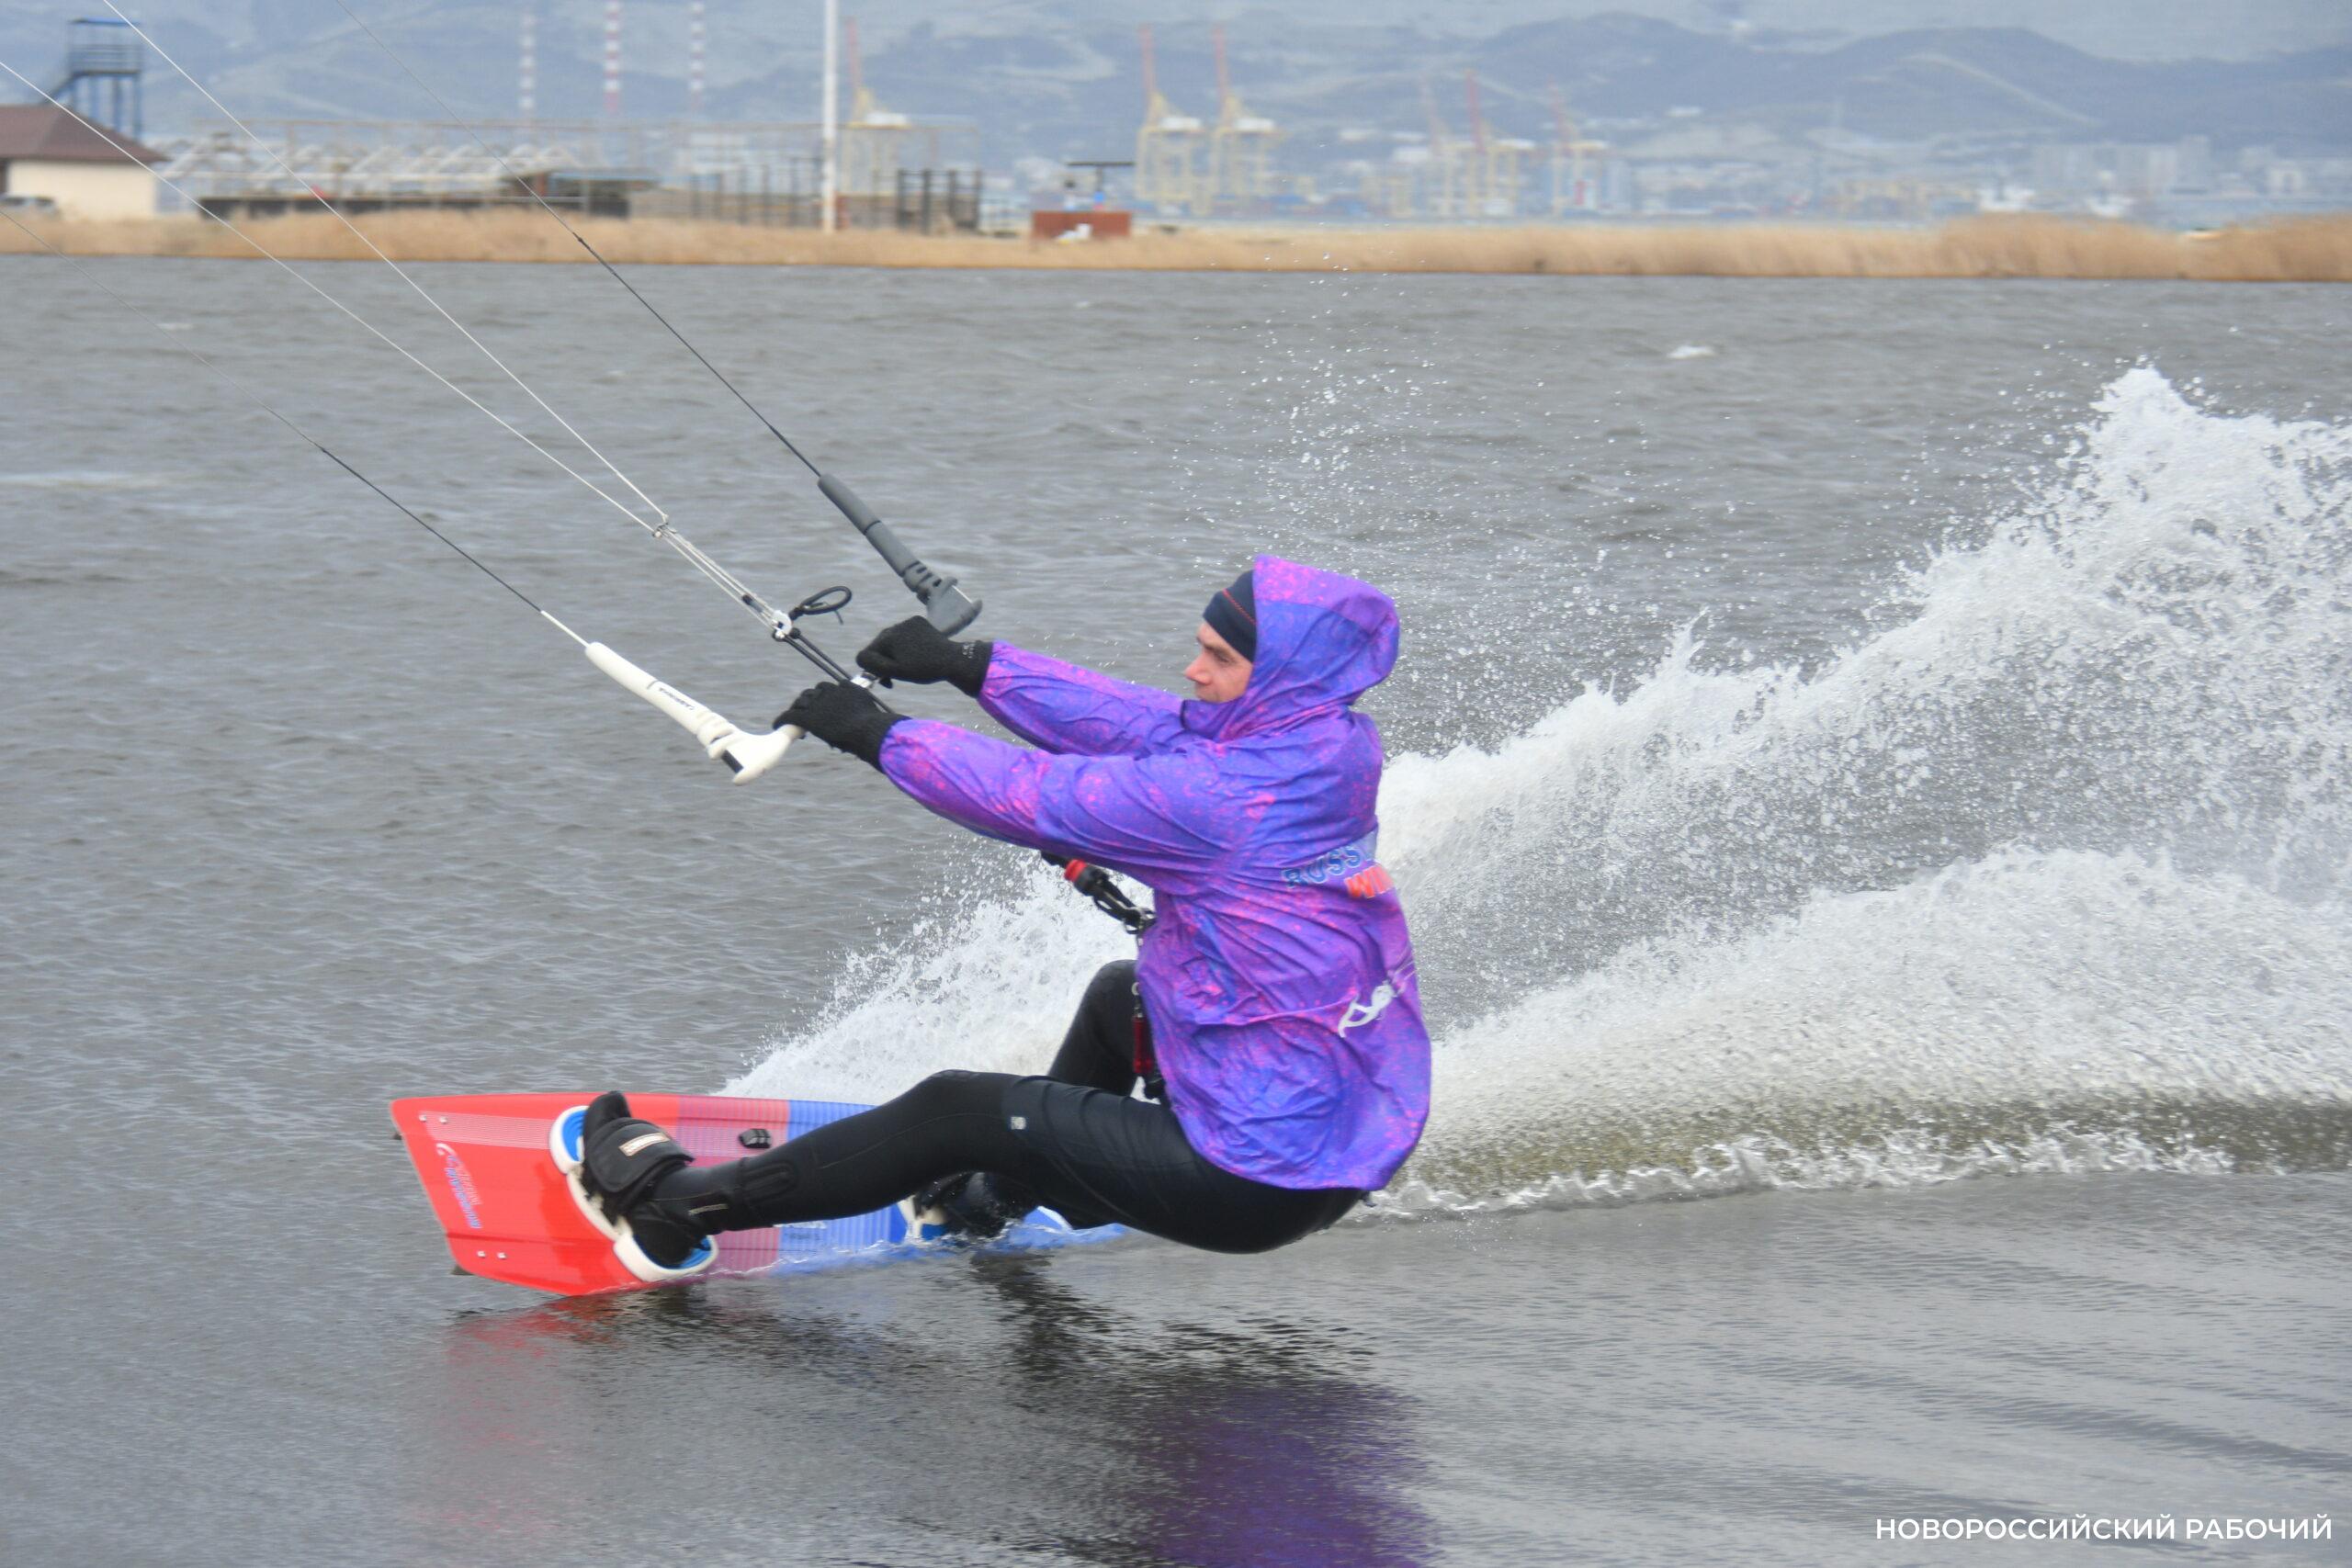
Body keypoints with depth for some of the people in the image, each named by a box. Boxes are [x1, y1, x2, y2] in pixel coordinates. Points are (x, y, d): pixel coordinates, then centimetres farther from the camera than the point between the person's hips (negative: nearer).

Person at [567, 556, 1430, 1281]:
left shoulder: (1229, 798, -25)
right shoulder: (1323, 742, -1)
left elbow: (1038, 799, -15)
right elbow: (1149, 726, 9)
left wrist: (877, 733, -1)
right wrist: (971, 664, 12)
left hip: (1261, 1184, -9)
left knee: (956, 1112, 1)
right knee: (1121, 995, 33)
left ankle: (678, 1206, 12)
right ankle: (1009, 1196, 54)